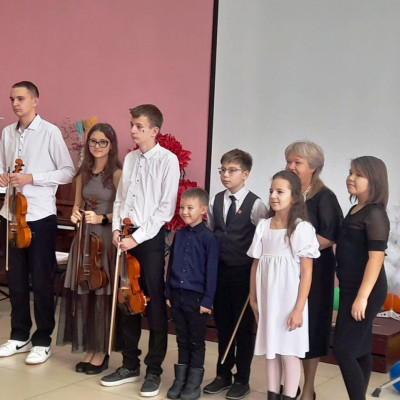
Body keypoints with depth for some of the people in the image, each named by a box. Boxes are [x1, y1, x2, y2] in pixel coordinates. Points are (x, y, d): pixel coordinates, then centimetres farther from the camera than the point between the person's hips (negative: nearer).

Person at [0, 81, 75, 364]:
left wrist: (32, 178, -16)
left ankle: (43, 340, 14)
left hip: (40, 216, -5)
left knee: (41, 280, 3)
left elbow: (68, 172, -8)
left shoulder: (50, 132, -8)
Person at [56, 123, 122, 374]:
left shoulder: (117, 174, -7)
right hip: (85, 238, 6)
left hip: (107, 239, -6)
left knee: (104, 295, 0)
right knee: (84, 294, 7)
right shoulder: (83, 174, 12)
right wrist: (75, 214, -2)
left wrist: (102, 218, -22)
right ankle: (90, 348, 18)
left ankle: (102, 352, 12)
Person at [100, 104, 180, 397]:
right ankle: (130, 365, 24)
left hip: (151, 238, -6)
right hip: (127, 237, 6)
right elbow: (120, 198, 15)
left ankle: (154, 370, 13)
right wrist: (117, 228, -1)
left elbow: (166, 208, -13)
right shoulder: (130, 159, 11)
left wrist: (138, 237, -15)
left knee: (155, 304, 2)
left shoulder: (168, 160, -9)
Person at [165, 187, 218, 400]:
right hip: (177, 295, 5)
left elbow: (211, 271, -9)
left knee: (196, 341, 7)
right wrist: (168, 293, 9)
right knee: (182, 340, 14)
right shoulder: (179, 235, 7)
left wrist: (207, 300, -11)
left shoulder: (208, 237, -9)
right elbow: (171, 265, 12)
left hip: (196, 297, -5)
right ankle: (180, 380, 24)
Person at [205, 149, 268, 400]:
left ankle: (242, 380, 18)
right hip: (219, 270, 5)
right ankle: (224, 375, 27)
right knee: (223, 324, 13)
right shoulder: (216, 201, 6)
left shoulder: (255, 205, -10)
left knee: (244, 327, 6)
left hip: (244, 273, -5)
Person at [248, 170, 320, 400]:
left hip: (289, 302, -5)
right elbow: (256, 264, 10)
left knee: (289, 351, 0)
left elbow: (307, 272, -10)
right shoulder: (263, 226, 5)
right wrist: (253, 299, 7)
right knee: (270, 350, 11)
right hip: (267, 300, 5)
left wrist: (299, 308, -13)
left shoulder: (302, 228, -9)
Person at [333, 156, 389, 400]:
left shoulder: (375, 214, -15)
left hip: (365, 290, -9)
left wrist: (362, 296, -24)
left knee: (343, 350, -8)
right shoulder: (356, 210, 11)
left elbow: (376, 256, -22)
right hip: (351, 288, 9)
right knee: (360, 349, 13)